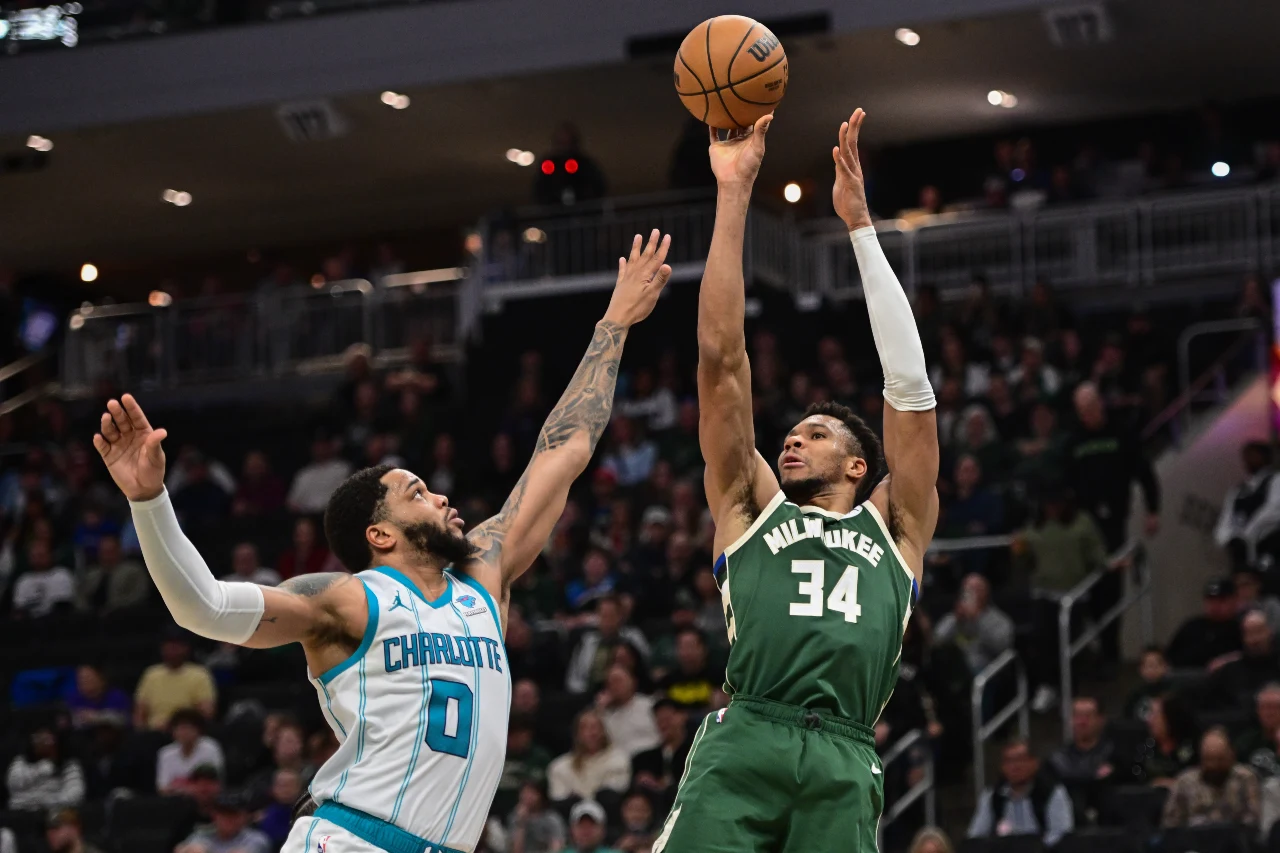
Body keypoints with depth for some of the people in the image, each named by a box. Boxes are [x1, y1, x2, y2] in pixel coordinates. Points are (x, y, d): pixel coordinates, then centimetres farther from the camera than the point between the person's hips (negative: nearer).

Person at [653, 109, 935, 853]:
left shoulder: (894, 527, 25)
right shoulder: (753, 508, 25)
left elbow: (910, 385, 20)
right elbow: (722, 358, 21)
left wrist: (861, 223, 19)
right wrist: (734, 194, 19)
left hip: (845, 768, 1)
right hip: (743, 743, -1)